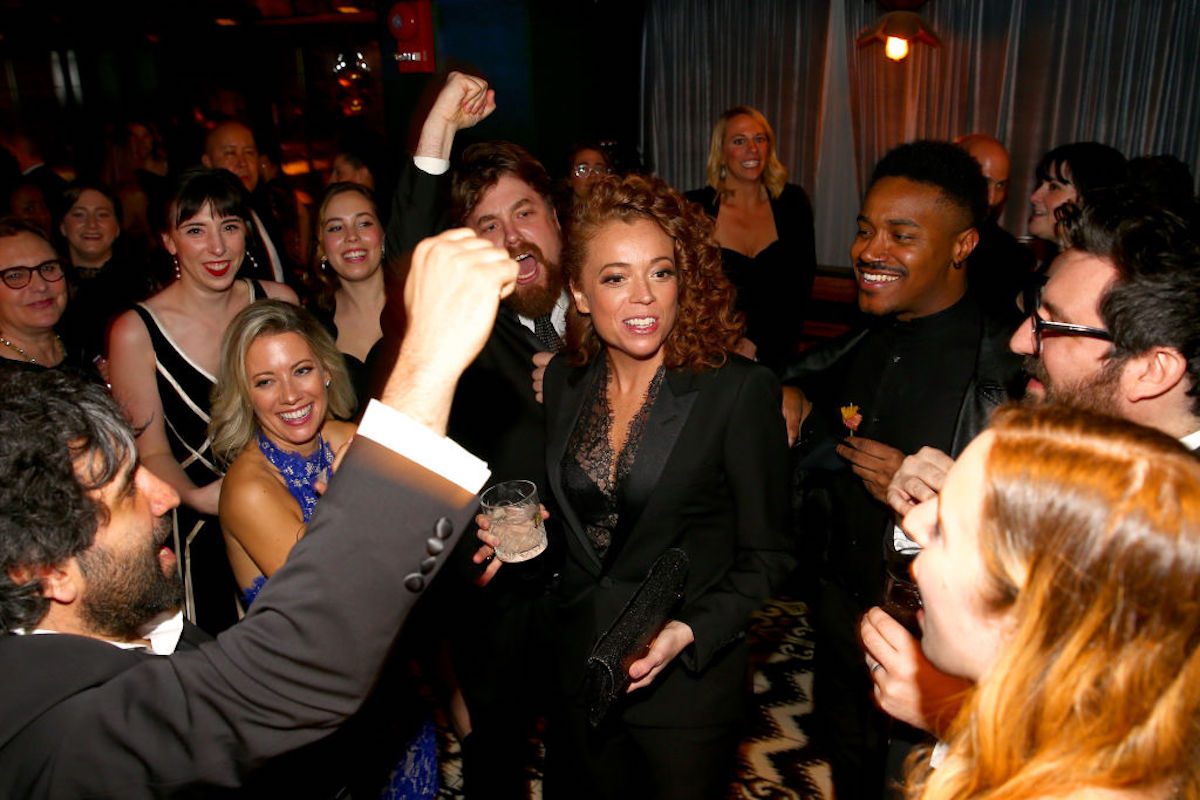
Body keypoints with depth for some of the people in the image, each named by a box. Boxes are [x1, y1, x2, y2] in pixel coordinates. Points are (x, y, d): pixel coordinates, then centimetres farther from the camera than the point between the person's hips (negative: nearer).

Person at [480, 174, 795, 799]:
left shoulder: (740, 389, -17)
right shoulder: (564, 380, -3)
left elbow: (768, 554, -11)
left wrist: (690, 631, -23)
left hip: (688, 679, -4)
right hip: (577, 668, 5)